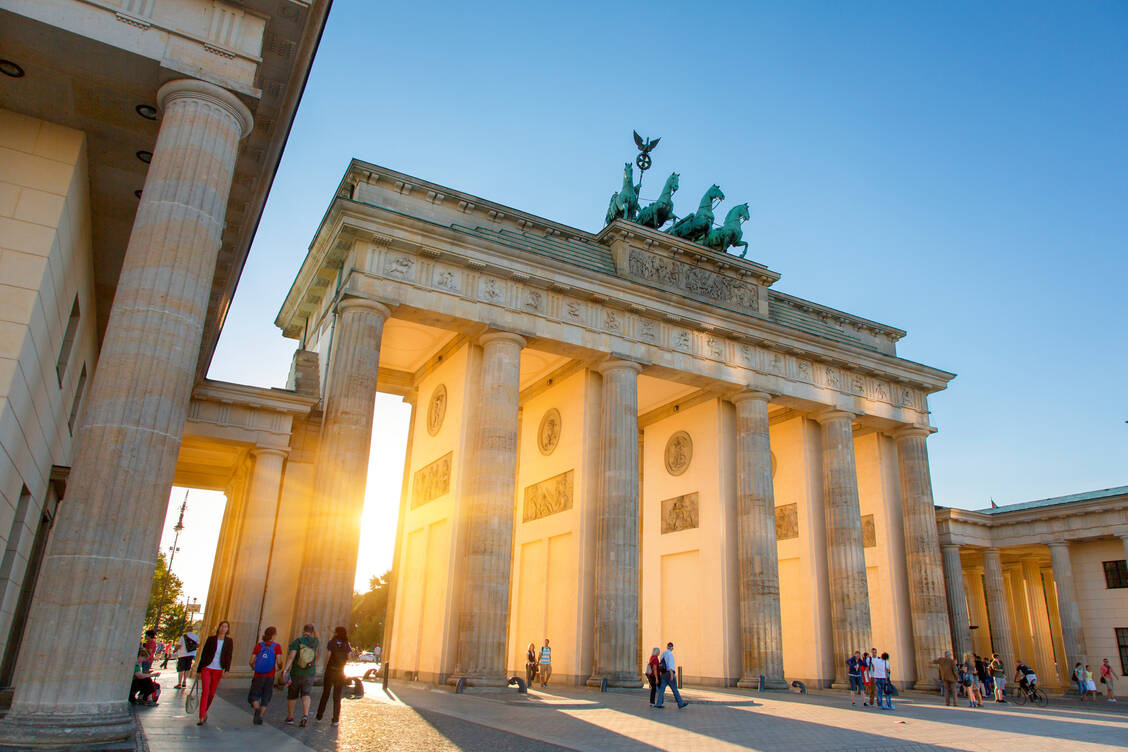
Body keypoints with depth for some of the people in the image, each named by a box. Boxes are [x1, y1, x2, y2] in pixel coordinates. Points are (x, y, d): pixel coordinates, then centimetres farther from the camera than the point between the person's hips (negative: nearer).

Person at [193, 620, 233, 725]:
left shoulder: (229, 641, 3)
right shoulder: (211, 639, 1)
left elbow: (228, 657, 0)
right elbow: (203, 655, 6)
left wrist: (226, 669, -12)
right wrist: (198, 670, 6)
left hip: (218, 670, 1)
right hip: (206, 668, -1)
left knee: (212, 693, 7)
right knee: (205, 691, -12)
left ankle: (205, 712, 30)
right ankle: (201, 717, -10)